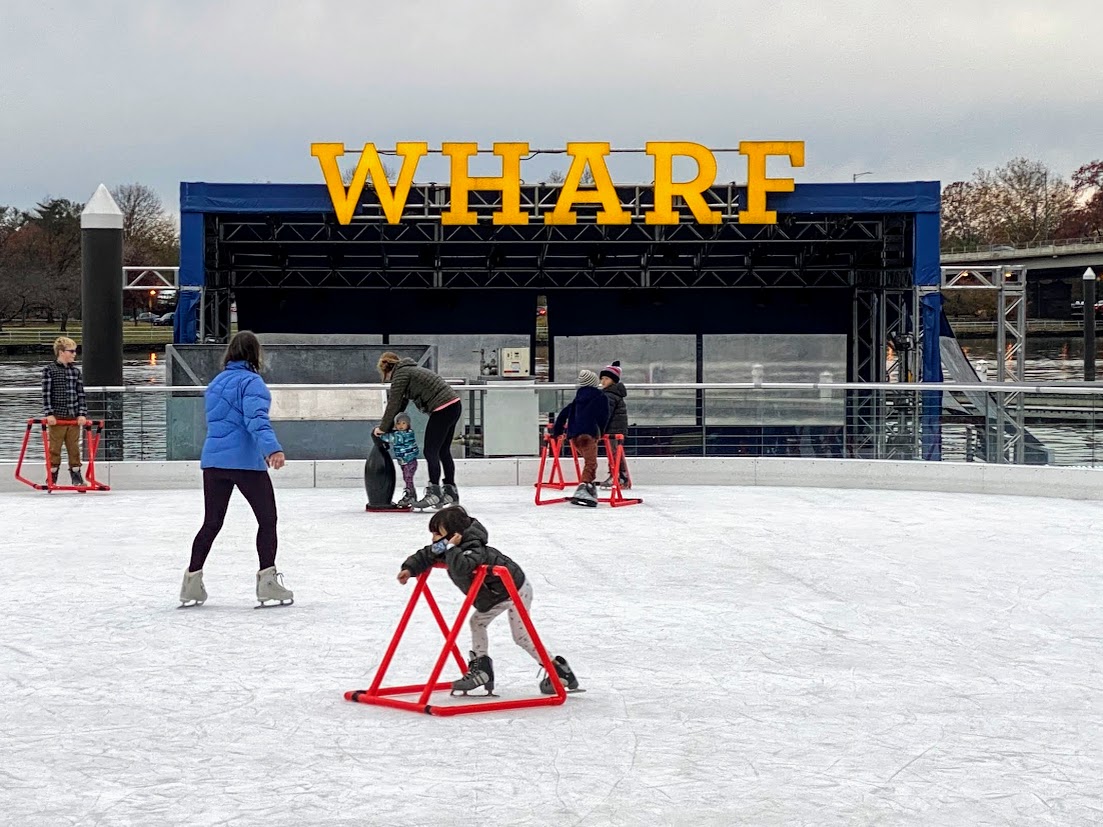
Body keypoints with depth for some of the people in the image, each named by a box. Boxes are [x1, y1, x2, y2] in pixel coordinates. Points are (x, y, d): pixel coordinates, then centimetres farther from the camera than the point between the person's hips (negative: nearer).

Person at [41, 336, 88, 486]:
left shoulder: (76, 371, 10)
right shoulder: (49, 370, -2)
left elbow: (81, 394, 9)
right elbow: (46, 394, -6)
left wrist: (82, 414, 0)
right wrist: (49, 414, -14)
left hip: (74, 417, 4)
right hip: (56, 417, -4)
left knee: (74, 448, 7)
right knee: (54, 449, 1)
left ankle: (76, 476, 14)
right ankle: (52, 478, 8)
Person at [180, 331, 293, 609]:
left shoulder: (216, 383, 15)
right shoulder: (251, 382, -8)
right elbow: (256, 419, -23)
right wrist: (272, 448, -36)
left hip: (212, 460, 7)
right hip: (245, 461, -7)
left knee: (212, 523, 14)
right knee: (267, 519, 4)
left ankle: (192, 584, 13)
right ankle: (267, 582, -2)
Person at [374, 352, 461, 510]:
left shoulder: (401, 374, -6)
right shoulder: (408, 371, 22)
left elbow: (394, 404, -6)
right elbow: (402, 402, 24)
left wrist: (383, 428, 3)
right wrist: (387, 426, 21)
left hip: (442, 408, -10)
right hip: (454, 404, 10)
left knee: (431, 451, -6)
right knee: (443, 451, 16)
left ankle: (434, 493, -8)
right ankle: (451, 492, 22)